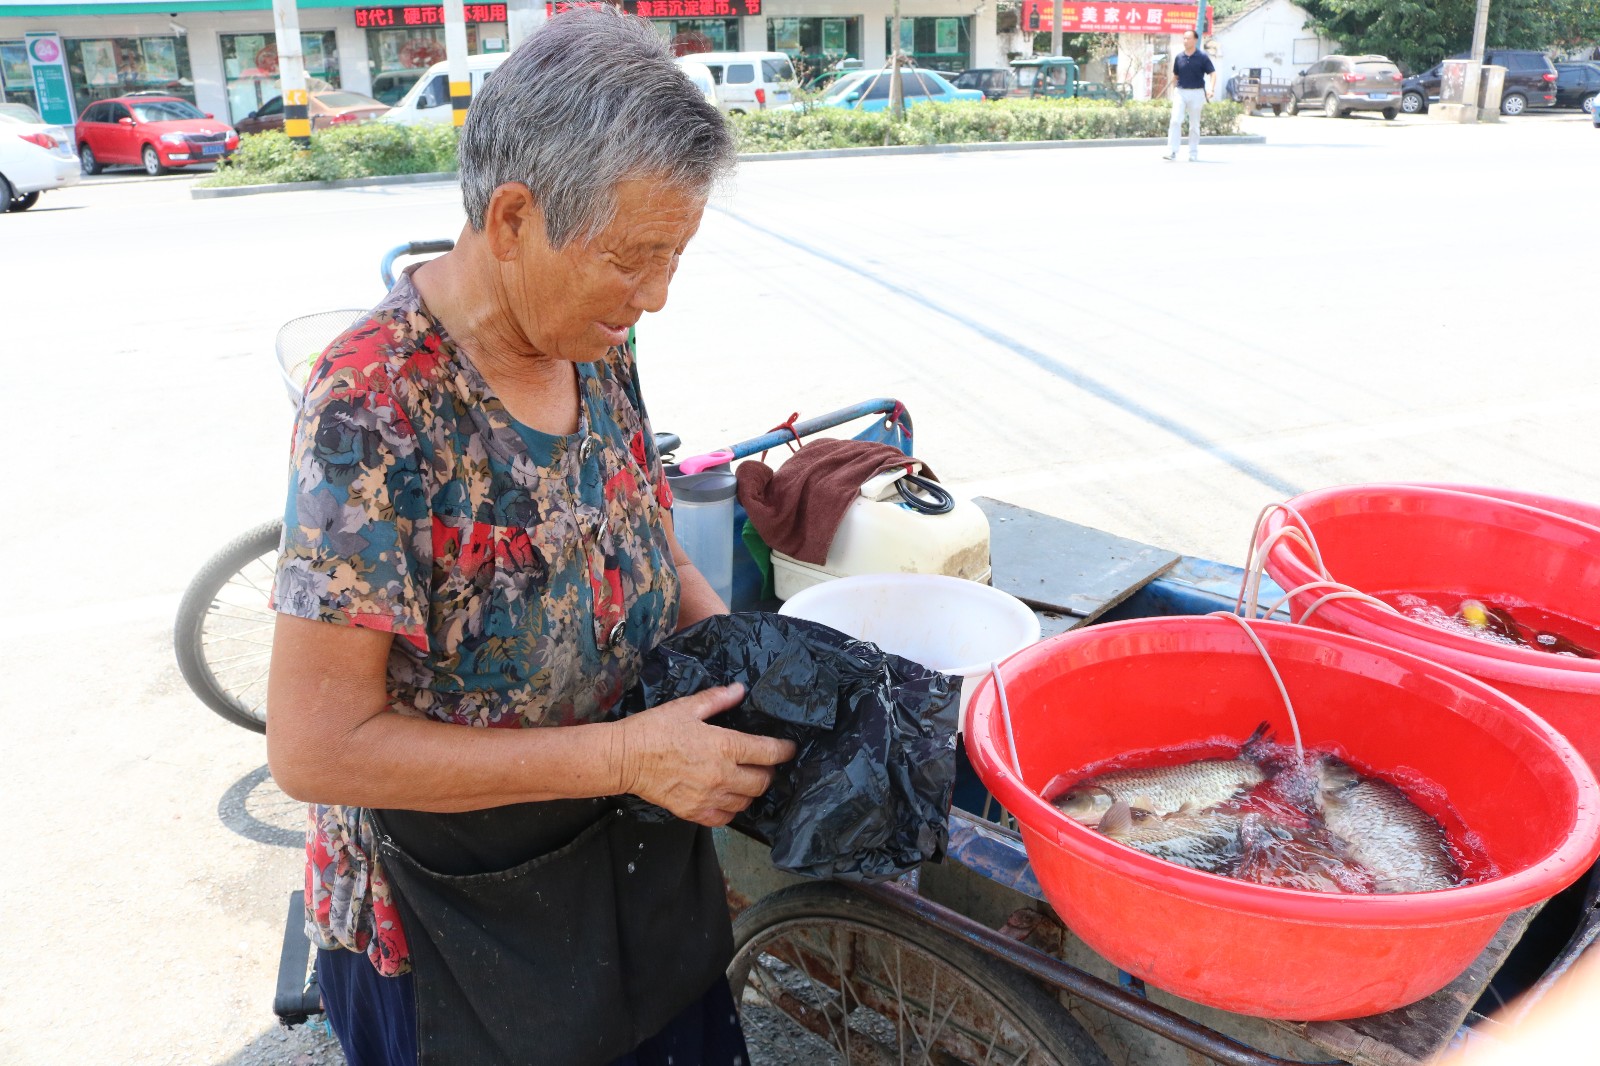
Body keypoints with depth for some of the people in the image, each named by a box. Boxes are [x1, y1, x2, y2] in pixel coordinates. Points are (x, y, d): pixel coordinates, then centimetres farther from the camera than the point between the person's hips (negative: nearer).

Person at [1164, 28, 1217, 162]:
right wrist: (1175, 89, 8)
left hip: (1196, 93, -2)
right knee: (1175, 121, -13)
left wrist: (1210, 89, -20)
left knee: (1194, 125, 6)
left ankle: (1193, 153, 14)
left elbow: (1212, 73, -5)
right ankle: (1171, 151, -16)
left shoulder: (1202, 57, -3)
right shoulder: (1179, 57, 6)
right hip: (1180, 92, 2)